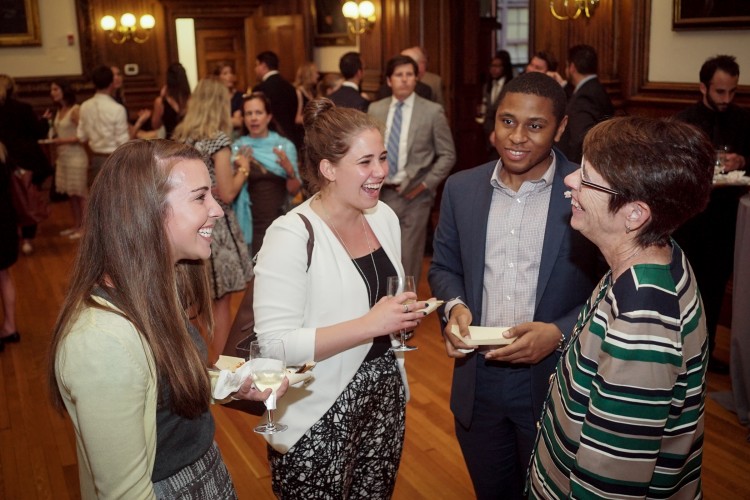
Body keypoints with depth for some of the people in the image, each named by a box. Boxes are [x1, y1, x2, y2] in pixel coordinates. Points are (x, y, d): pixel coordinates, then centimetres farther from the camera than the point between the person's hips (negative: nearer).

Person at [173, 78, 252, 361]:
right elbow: (227, 194, -16)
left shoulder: (180, 137, 7)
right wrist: (242, 170, 0)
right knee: (221, 302, 6)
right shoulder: (218, 139, -14)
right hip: (215, 227, -7)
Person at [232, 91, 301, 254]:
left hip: (281, 224, 1)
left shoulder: (285, 146, 1)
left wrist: (290, 170, -15)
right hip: (251, 226, 0)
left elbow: (294, 190, 2)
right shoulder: (237, 148, 1)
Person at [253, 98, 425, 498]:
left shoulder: (384, 216, 1)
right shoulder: (291, 235, -20)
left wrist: (403, 314, -5)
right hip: (318, 419, -6)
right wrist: (369, 324, -29)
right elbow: (274, 345, -25)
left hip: (386, 399, 6)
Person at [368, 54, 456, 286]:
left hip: (414, 194, -3)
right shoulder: (375, 109, 7)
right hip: (381, 192, 3)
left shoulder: (432, 111, -3)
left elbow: (447, 155, 0)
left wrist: (426, 184, -7)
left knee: (408, 256, 3)